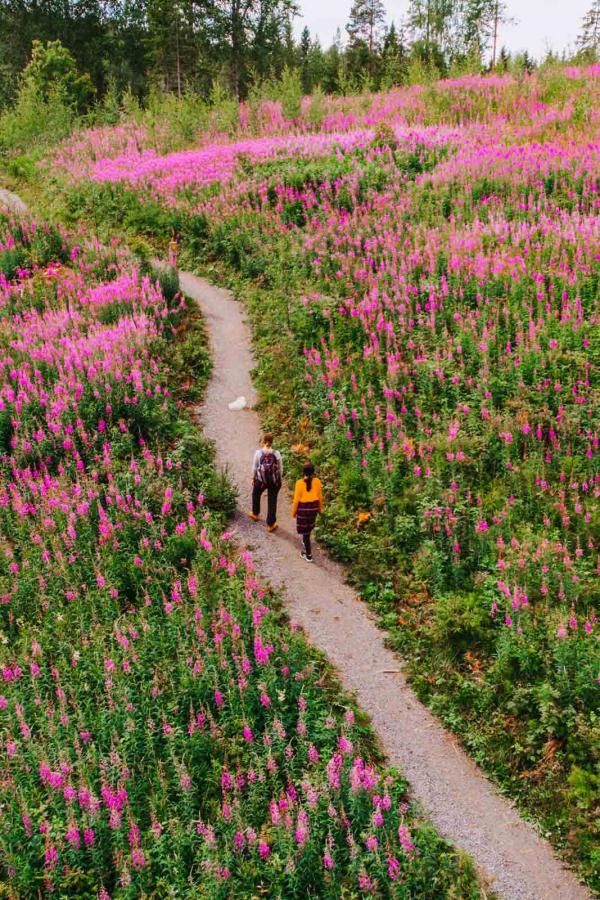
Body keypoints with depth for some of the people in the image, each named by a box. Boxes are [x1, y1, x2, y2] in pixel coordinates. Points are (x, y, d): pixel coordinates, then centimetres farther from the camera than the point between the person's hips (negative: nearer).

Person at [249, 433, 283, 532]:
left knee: (256, 494, 30)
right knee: (272, 501, 12)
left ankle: (255, 514, 50)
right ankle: (270, 524, 19)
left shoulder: (258, 453, -12)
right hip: (274, 481, 0)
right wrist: (279, 480, 12)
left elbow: (254, 467, -4)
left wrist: (253, 478, 11)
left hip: (261, 480, 0)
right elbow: (280, 469, -3)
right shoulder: (277, 454, -11)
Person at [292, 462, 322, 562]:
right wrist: (320, 508, 18)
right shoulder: (317, 482, -10)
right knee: (309, 527, 29)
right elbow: (320, 497, 2)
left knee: (305, 531, 7)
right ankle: (305, 542, 54)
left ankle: (308, 555, 14)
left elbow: (296, 499, -14)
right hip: (314, 506, 4)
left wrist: (293, 511, 0)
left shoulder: (299, 483, -20)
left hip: (303, 508, -4)